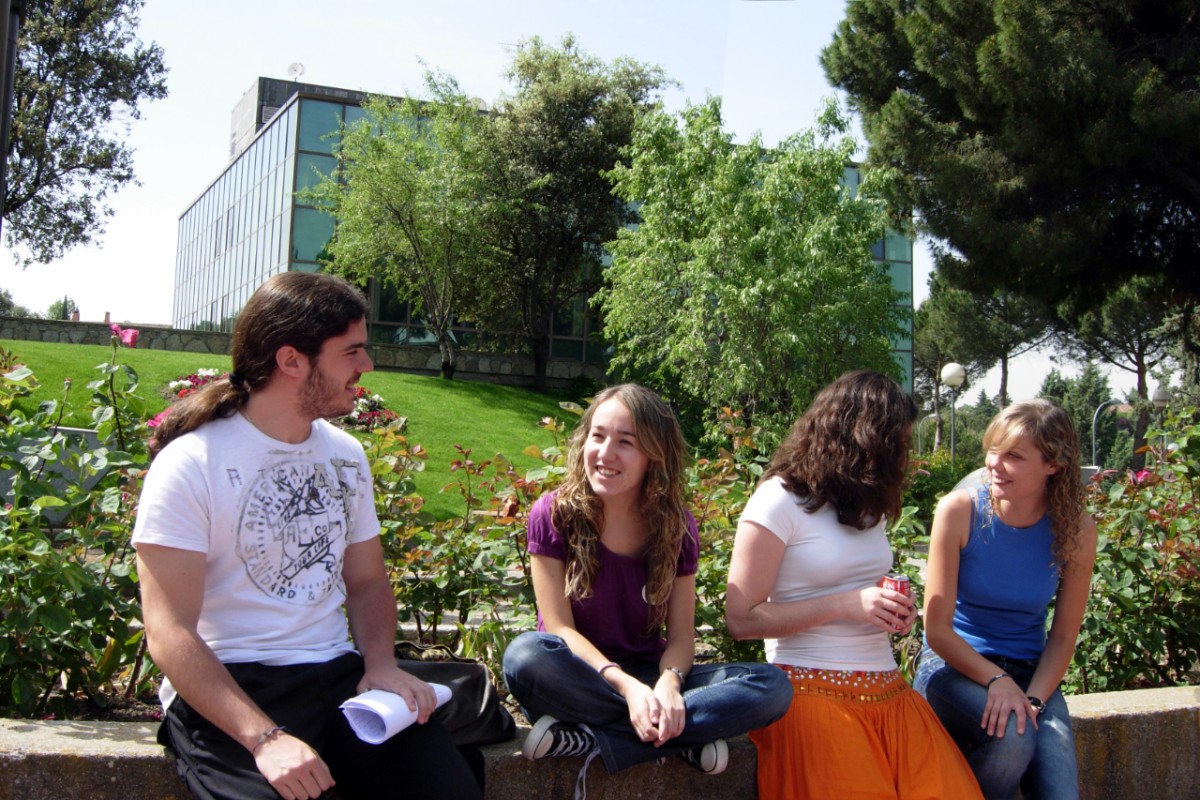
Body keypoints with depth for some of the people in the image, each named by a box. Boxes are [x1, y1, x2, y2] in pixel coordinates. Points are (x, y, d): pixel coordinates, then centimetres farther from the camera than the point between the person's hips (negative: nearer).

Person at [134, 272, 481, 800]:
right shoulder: (190, 463, -10)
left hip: (339, 676, 5)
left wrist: (381, 665, -3)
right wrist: (264, 737, -27)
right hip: (226, 691, -5)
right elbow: (170, 633, -15)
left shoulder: (345, 454, 11)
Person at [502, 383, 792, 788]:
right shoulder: (554, 514, -9)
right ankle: (686, 738, -26)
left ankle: (587, 741, -26)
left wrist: (669, 682, -26)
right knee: (527, 655, -38)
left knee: (772, 687, -20)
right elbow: (560, 626, -13)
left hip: (647, 677, 3)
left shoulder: (676, 528, -1)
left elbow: (681, 634, -2)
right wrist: (624, 684, -29)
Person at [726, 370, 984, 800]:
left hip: (887, 688, 6)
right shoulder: (779, 500, -6)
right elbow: (741, 618, -12)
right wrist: (846, 605, -17)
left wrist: (894, 608, 7)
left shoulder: (869, 503, 17)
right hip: (812, 691, -6)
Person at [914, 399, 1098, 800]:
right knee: (1011, 733, -32)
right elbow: (937, 628, -11)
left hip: (1031, 674, 3)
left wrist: (1033, 699, -16)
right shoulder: (960, 510, -14)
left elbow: (1063, 637, 0)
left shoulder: (1075, 531, -6)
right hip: (955, 666, -2)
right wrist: (997, 680, -22)